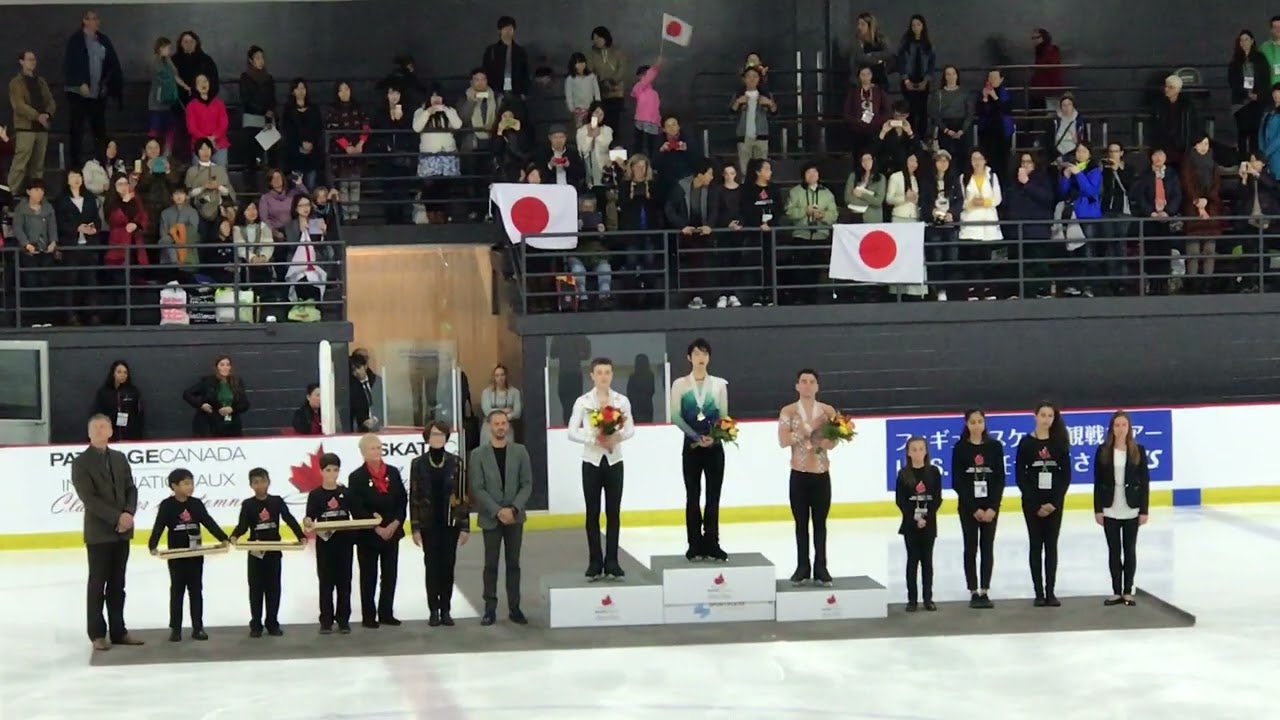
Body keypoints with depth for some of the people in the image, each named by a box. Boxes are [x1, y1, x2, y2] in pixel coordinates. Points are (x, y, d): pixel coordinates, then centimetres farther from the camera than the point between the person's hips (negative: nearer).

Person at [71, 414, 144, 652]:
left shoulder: (119, 458, 12)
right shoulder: (81, 462, -7)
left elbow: (131, 489, 9)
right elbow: (89, 498, -14)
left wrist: (129, 513, -11)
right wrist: (116, 517, -19)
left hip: (122, 531, 5)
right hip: (98, 532, -5)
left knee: (117, 584, 9)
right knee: (98, 585, 0)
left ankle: (118, 630, 14)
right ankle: (98, 633, 6)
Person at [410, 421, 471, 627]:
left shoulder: (455, 463, 1)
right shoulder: (418, 464, 0)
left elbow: (463, 495, 2)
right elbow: (414, 497, 0)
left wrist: (465, 525, -2)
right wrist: (415, 528, -4)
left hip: (451, 523, 0)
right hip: (429, 524, 0)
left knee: (448, 566, 3)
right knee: (432, 566, 1)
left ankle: (446, 610, 10)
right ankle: (434, 610, 7)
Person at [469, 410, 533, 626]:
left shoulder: (520, 451, 3)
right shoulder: (478, 454, -3)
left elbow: (527, 484, 1)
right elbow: (477, 489, -7)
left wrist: (514, 508, -12)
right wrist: (498, 511, -15)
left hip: (514, 516, 2)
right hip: (490, 518, -2)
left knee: (513, 563, 6)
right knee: (491, 565, 2)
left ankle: (514, 608, 10)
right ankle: (490, 609, 6)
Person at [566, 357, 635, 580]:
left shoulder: (622, 401, 2)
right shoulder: (583, 402, -1)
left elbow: (630, 429, -2)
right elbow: (572, 432, -5)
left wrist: (617, 437, -23)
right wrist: (594, 439, -19)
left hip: (614, 461, 1)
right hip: (592, 461, -1)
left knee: (613, 513, 3)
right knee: (593, 514, 2)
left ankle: (612, 563, 8)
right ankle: (595, 564, 7)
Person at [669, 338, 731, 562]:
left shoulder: (719, 384, 6)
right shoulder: (680, 384, 2)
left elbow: (724, 416, 3)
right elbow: (676, 416, -3)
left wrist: (714, 437, -14)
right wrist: (696, 437, -13)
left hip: (714, 446, 1)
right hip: (691, 445, -1)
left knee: (713, 497, 1)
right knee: (692, 496, 0)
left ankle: (711, 545, 5)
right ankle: (695, 546, 3)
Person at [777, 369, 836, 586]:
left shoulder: (828, 411, 3)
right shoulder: (788, 412, -1)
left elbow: (832, 442, -4)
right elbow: (783, 440, -13)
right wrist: (809, 428, -17)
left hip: (822, 475, 1)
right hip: (799, 475, 0)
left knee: (820, 524, 5)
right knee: (801, 524, 5)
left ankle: (820, 569, 9)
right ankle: (803, 568, 11)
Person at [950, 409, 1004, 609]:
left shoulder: (994, 446, 0)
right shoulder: (960, 448, -4)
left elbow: (1000, 479, -1)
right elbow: (957, 482, -5)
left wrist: (992, 507, -11)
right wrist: (974, 508, -11)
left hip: (990, 505, 1)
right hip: (968, 506, -1)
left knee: (987, 547, 4)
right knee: (970, 548, 3)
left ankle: (984, 592, 8)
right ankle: (973, 593, 6)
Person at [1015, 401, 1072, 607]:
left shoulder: (1059, 443, 2)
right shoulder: (1027, 443, -2)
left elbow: (1066, 475, 1)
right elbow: (1020, 475, -4)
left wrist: (1054, 502, -9)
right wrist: (1035, 504, -10)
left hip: (1054, 502, 1)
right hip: (1032, 503, -1)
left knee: (1051, 545, 4)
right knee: (1036, 545, 3)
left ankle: (1050, 591, 8)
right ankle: (1039, 592, 5)